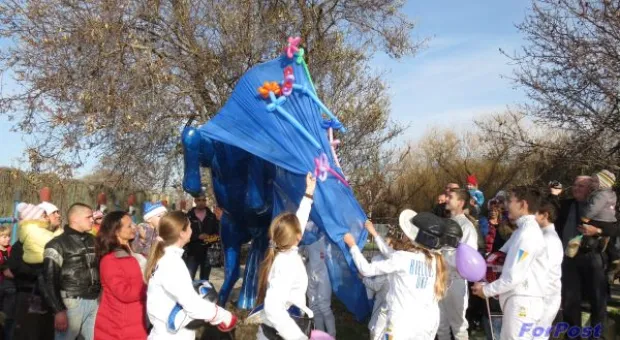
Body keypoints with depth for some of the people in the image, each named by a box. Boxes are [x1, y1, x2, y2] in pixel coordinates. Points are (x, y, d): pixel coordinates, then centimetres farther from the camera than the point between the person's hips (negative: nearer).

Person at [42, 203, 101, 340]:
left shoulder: (93, 241, 15)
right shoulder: (57, 245, -3)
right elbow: (50, 280, -7)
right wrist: (58, 310, -13)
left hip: (95, 302, 5)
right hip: (72, 303, -5)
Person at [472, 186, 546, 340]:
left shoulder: (529, 232, -16)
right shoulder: (523, 230, 15)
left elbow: (515, 276, -20)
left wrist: (487, 290, -9)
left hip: (523, 302, -9)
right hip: (516, 301, 9)